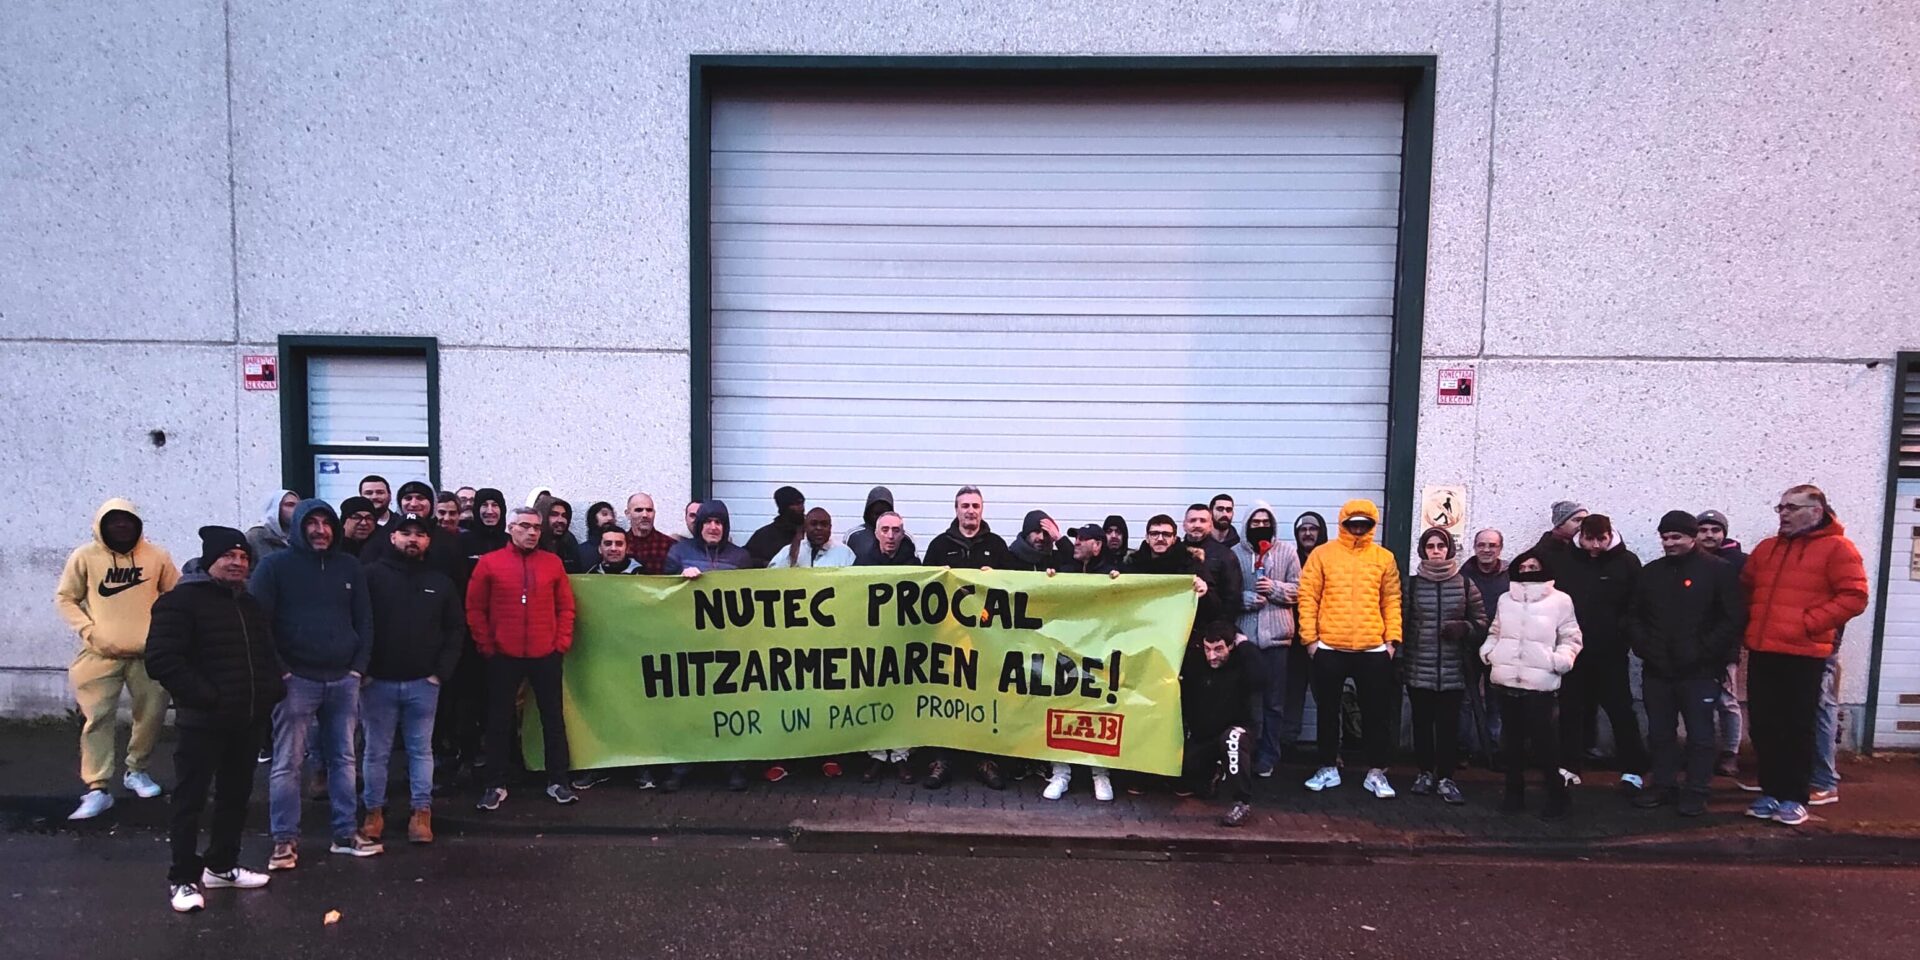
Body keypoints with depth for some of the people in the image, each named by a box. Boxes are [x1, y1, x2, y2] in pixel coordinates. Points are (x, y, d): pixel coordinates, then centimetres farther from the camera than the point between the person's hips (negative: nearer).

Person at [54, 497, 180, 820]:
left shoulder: (156, 555, 0)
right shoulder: (85, 556, -4)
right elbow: (65, 598, 3)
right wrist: (89, 631, -8)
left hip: (148, 652, 2)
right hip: (101, 653, -2)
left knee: (152, 713, 8)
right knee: (98, 719, -5)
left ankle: (137, 771, 29)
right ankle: (97, 789, 1)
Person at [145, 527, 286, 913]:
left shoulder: (251, 604, 15)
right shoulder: (181, 600, -9)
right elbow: (162, 660, -18)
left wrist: (272, 692, 8)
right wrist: (205, 696, -20)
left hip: (248, 720, 7)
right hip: (202, 721, -7)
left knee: (236, 795, 16)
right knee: (190, 800, 2)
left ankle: (221, 865, 29)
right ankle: (184, 878, 12)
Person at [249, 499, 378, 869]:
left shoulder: (349, 567, 10)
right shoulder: (276, 566, -1)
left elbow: (364, 620, 12)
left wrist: (359, 666, 2)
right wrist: (277, 671, -11)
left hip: (343, 679, 4)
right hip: (296, 680, -3)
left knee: (344, 759, 10)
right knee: (287, 763, 1)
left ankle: (346, 833, 18)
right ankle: (285, 839, 11)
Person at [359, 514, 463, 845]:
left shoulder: (441, 582, 7)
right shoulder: (372, 575, -1)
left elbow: (455, 629, 8)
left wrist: (442, 671, -1)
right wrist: (362, 669, -9)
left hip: (423, 683, 2)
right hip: (378, 681, -1)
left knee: (421, 749, 8)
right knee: (376, 750, 8)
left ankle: (421, 811, 15)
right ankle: (374, 811, 21)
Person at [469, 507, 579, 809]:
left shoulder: (552, 562, 4)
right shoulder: (489, 563, 0)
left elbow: (566, 606, 6)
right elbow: (475, 609, 1)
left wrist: (562, 642, -1)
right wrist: (486, 646, -3)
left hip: (546, 655, 1)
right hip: (503, 657, -1)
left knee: (553, 718, 7)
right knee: (499, 720, 7)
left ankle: (558, 782, 16)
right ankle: (496, 785, 18)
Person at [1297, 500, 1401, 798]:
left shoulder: (1384, 557, 7)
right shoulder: (1322, 554, 1)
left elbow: (1392, 601, 7)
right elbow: (1308, 597, -2)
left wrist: (1392, 638, 0)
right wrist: (1310, 637, -7)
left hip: (1373, 650, 1)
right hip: (1329, 648, -1)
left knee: (1376, 712, 6)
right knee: (1328, 711, 9)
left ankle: (1376, 773, 18)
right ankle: (1328, 768, 22)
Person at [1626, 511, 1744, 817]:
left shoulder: (1718, 570, -4)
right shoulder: (1650, 572, 10)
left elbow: (1733, 618, -10)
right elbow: (1633, 615, 15)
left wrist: (1704, 652, -14)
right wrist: (1642, 646, 0)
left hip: (1699, 672, -5)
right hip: (1656, 670, 5)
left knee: (1699, 734, 4)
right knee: (1660, 733, 11)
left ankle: (1697, 792, 13)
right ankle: (1664, 786, 22)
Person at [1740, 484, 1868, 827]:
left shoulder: (1836, 548, -3)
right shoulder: (1766, 548, 15)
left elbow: (1854, 597, -10)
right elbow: (1745, 588, 24)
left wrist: (1808, 623, -15)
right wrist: (1752, 621, 11)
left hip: (1804, 655, -5)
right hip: (1761, 652, 6)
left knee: (1798, 727, 2)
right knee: (1764, 726, 9)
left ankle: (1795, 798, 12)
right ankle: (1771, 792, 18)